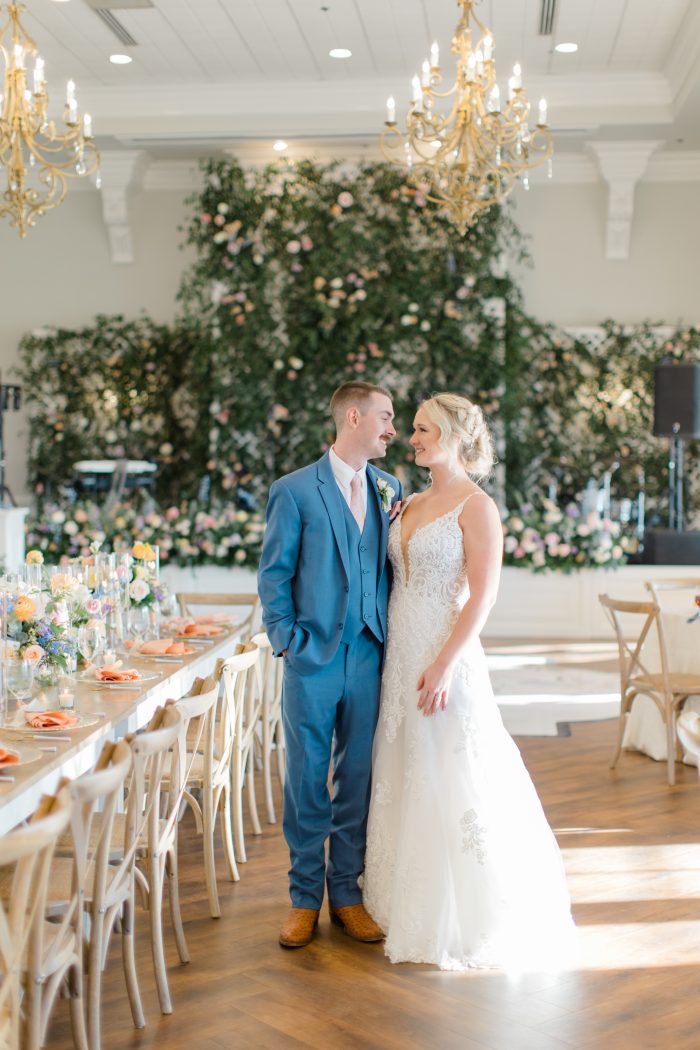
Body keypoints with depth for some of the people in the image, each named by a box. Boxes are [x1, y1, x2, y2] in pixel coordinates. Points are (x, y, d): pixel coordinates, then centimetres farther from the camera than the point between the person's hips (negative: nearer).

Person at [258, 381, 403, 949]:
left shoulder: (390, 489, 9)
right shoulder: (295, 491, -3)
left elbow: (395, 566, 13)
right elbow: (274, 576, -2)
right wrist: (287, 642, -7)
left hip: (370, 657, 4)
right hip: (314, 659, -4)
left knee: (358, 779, 11)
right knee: (307, 781, 5)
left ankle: (347, 892, 24)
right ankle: (305, 898, 19)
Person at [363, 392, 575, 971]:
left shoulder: (476, 505, -10)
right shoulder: (411, 505, 12)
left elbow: (483, 595, -15)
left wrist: (445, 665, -21)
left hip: (446, 655, -7)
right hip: (401, 655, 8)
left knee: (453, 781, 0)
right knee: (410, 779, 13)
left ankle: (466, 917, 13)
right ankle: (419, 901, 27)